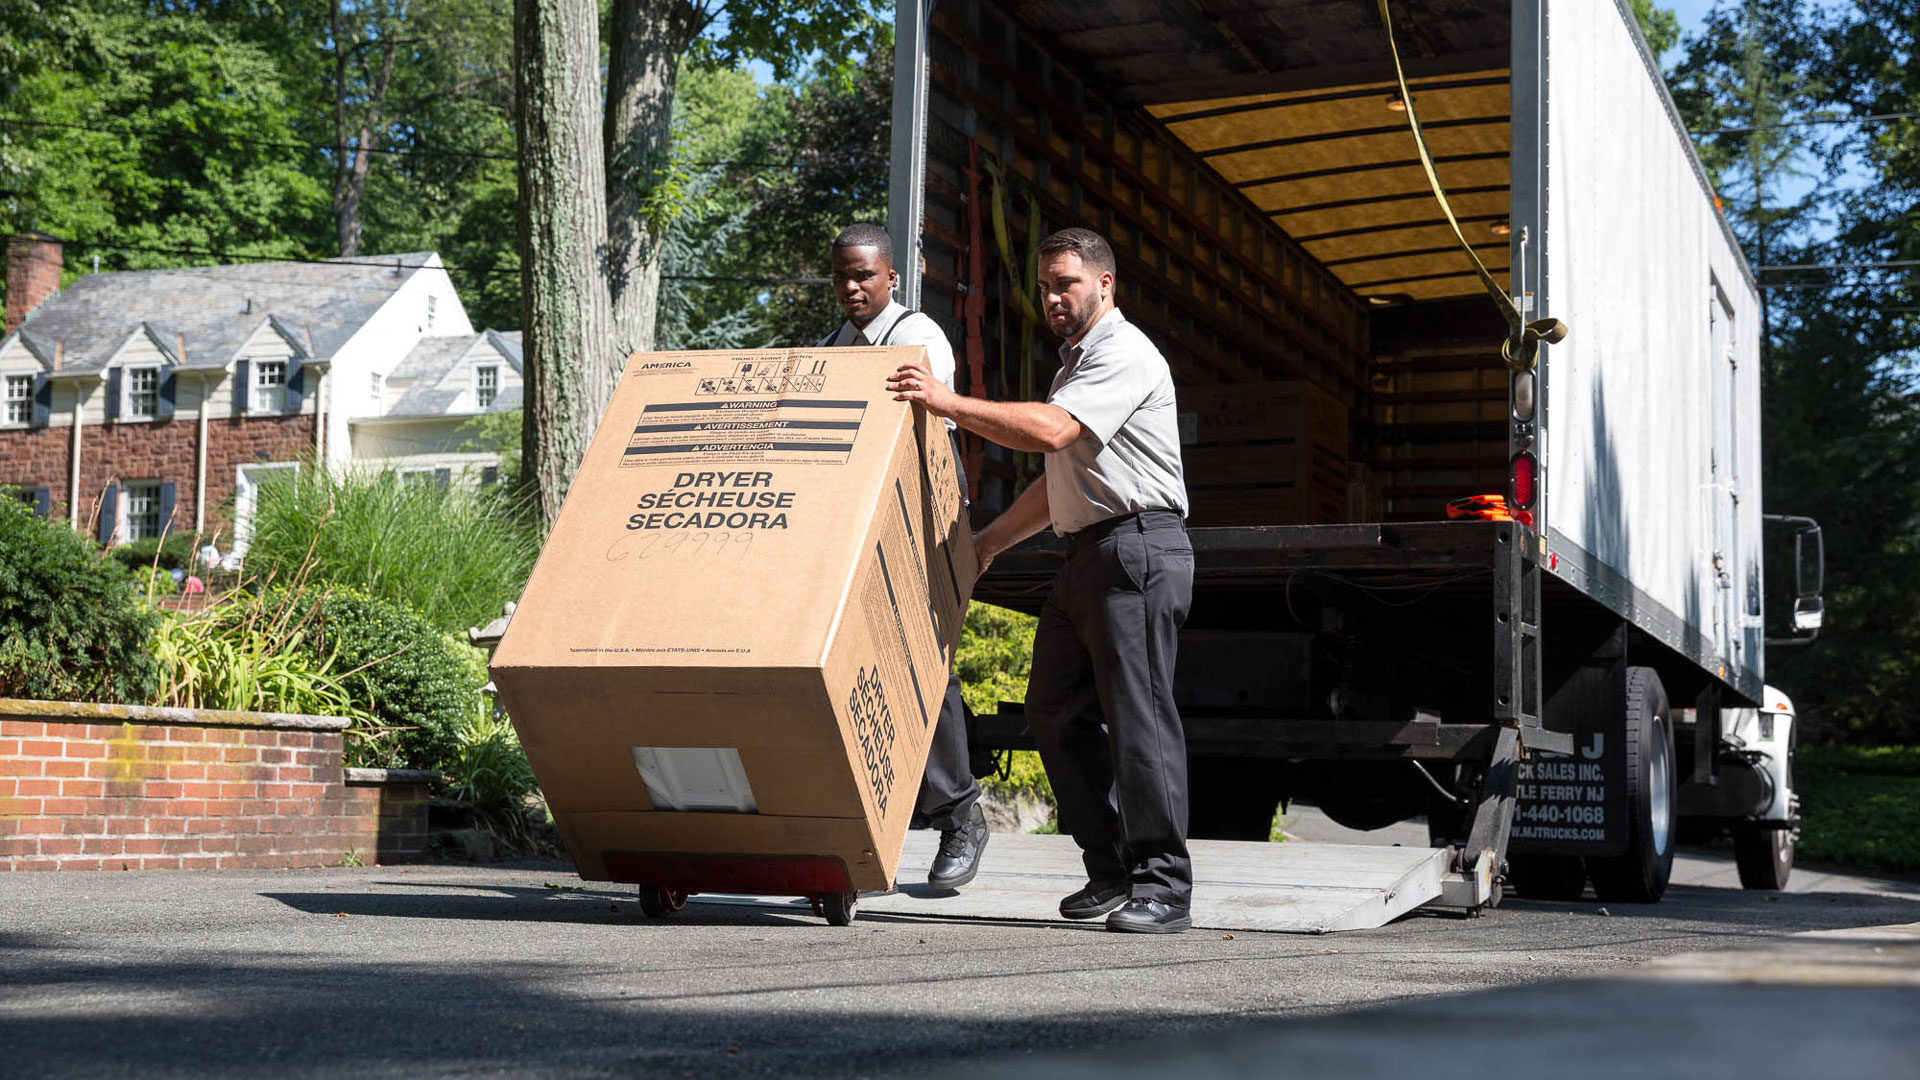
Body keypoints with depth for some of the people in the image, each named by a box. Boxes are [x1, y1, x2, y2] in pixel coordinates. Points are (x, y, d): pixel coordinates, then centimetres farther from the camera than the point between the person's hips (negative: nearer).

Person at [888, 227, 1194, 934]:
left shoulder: (1124, 354, -7)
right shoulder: (1076, 364, 26)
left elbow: (1049, 432, -22)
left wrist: (948, 403, -15)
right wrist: (988, 542, 27)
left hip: (1138, 545, -10)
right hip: (1087, 552, 10)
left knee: (1138, 712, -11)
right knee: (1056, 709, 6)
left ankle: (1163, 888, -9)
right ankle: (1111, 869, 11)